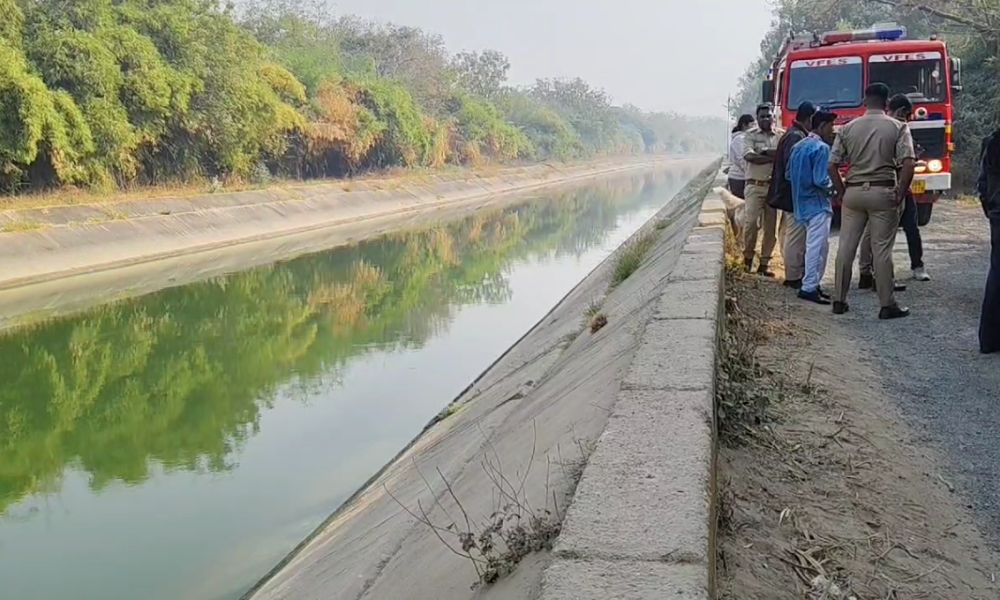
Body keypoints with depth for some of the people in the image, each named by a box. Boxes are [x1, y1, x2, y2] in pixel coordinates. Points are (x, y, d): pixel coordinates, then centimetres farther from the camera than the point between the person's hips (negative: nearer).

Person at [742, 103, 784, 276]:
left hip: (775, 186, 2)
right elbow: (748, 156, -11)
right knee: (751, 222, -12)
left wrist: (763, 152, -12)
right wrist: (773, 158, -12)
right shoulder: (751, 135, 5)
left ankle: (764, 264, 10)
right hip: (755, 185, -2)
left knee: (771, 226, 3)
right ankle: (748, 257, 6)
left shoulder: (781, 135, 9)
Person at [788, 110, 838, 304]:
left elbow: (788, 175, 15)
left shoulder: (798, 146, 11)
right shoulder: (821, 148, -15)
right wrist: (834, 186, -3)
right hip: (817, 204, -9)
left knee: (821, 246, 16)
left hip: (802, 203, 9)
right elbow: (821, 180, -20)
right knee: (817, 246, -6)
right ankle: (809, 287, -5)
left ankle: (814, 284, 19)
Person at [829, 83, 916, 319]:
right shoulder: (897, 128, -2)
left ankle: (839, 300, 13)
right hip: (883, 193, -2)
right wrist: (900, 195, -4)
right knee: (882, 250, 1)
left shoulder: (848, 128, 5)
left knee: (846, 247, 8)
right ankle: (887, 305, 6)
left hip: (853, 192, 3)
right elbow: (908, 165, -12)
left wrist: (843, 193, 10)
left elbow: (832, 166, 3)